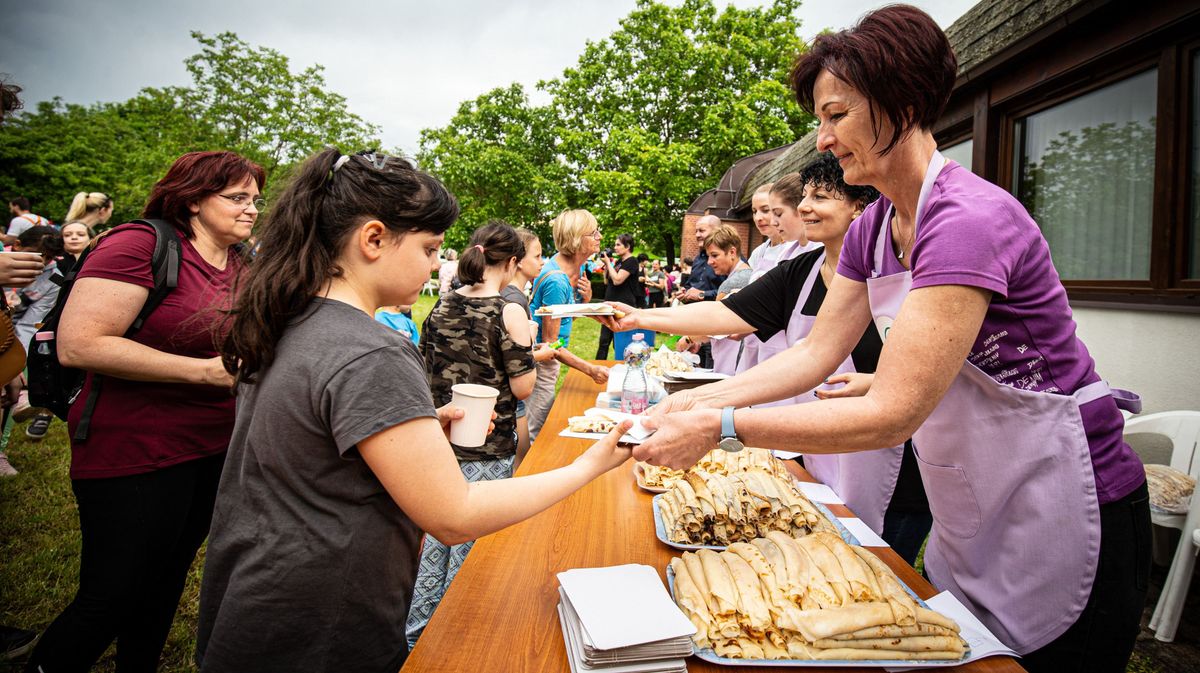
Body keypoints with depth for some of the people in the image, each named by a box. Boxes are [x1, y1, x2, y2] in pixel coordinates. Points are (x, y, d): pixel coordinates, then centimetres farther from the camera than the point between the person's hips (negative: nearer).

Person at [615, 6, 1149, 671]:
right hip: (972, 514, 8)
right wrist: (698, 400, -8)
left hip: (1062, 516, -8)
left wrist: (721, 427, -32)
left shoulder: (971, 219, -27)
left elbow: (891, 415, -31)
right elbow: (816, 353, 1)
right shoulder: (873, 229, 0)